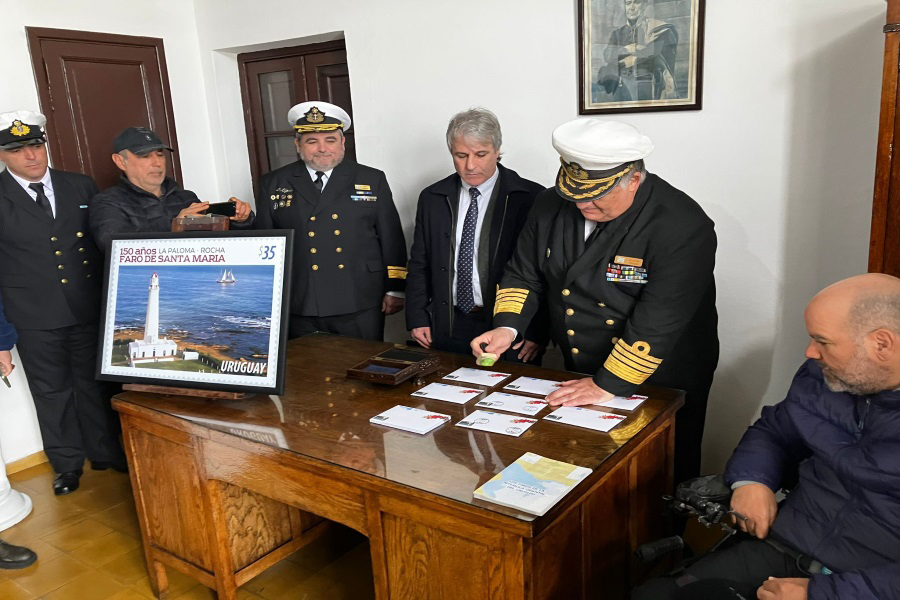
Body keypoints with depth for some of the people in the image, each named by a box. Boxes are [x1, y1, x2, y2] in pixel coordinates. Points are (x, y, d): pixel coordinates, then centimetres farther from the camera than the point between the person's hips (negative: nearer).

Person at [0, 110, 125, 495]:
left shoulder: (81, 187, 3)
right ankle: (67, 464, 30)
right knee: (52, 392, 12)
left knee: (96, 384, 15)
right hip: (35, 319, -2)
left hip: (90, 309, 2)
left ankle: (105, 452, 34)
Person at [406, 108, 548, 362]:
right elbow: (419, 265, 11)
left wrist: (538, 332, -10)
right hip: (446, 329, 3)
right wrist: (417, 319, 4)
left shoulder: (531, 198, -7)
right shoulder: (431, 198, 6)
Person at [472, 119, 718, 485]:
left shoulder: (682, 227, -24)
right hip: (579, 378, 5)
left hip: (662, 386, -5)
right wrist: (507, 326, -13)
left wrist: (608, 385, -28)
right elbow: (524, 274, 3)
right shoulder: (552, 205, -5)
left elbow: (658, 322, -28)